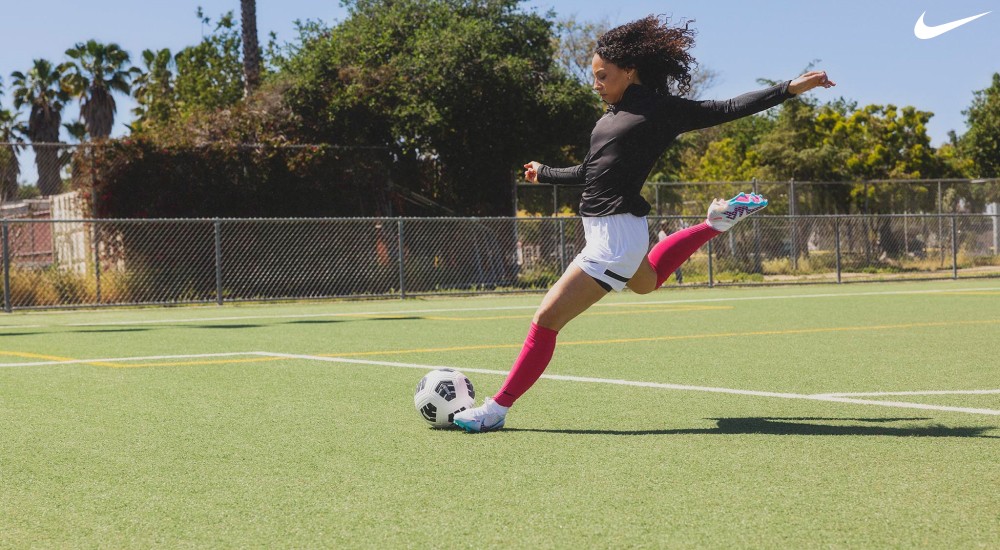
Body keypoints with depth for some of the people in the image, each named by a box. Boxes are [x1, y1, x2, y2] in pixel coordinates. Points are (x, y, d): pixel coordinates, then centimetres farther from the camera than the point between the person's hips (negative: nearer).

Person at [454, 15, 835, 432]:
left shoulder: (662, 110, -10)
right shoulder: (614, 114, 12)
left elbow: (728, 109, -10)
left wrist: (791, 88, -17)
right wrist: (545, 175, 36)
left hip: (616, 235, -10)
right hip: (602, 228, 10)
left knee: (546, 318, -12)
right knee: (646, 282, 41)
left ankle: (497, 408, -5)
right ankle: (718, 222, 45)